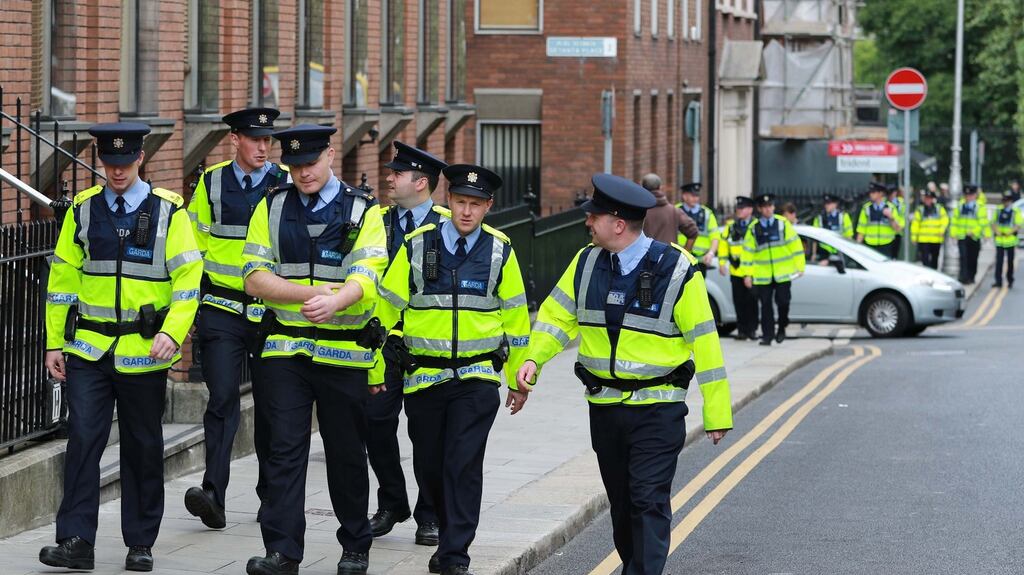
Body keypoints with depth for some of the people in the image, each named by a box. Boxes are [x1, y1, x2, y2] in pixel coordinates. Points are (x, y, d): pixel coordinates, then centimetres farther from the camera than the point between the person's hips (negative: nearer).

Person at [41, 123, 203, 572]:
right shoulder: (83, 210, 6)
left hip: (143, 352, -1)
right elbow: (62, 278, 10)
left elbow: (188, 278, -4)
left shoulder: (168, 212, -1)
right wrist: (55, 343, 7)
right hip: (89, 349, 1)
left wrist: (173, 333, -17)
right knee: (82, 439, -9)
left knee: (143, 447, 7)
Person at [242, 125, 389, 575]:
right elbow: (255, 277, -2)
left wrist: (334, 303, -34)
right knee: (285, 450, -5)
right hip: (285, 349, 1)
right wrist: (310, 293, -17)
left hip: (344, 352, -1)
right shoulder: (272, 208, 6)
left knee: (347, 455, 8)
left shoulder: (364, 212, 0)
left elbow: (364, 280, -13)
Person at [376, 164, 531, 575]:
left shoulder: (499, 252, 0)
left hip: (477, 377, -2)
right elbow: (387, 308, 4)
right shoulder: (417, 246, -2)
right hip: (423, 377, 2)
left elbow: (515, 317, 8)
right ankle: (452, 534, 34)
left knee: (463, 464, -12)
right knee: (429, 465, 9)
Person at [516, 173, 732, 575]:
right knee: (621, 501, 14)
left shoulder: (676, 270, -11)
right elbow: (558, 314, 11)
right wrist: (534, 358, -10)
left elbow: (704, 342, -7)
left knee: (649, 500, -11)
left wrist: (717, 413, -7)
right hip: (604, 406, 5)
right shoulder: (587, 263, 4)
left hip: (657, 410, -5)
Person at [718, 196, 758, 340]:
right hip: (736, 270, 3)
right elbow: (723, 243, 13)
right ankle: (741, 329, 10)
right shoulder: (731, 226, 10)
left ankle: (751, 329, 7)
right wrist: (722, 262, 6)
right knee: (739, 301, 3)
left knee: (751, 300, -1)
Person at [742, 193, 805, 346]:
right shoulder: (753, 228, 5)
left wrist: (799, 266, 0)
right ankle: (767, 335, 5)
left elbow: (795, 245, 4)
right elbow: (748, 251, 6)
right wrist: (747, 274, 0)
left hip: (783, 273, -1)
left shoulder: (783, 223, 2)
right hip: (763, 275, 1)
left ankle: (781, 329, 21)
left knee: (783, 302, -1)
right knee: (766, 305, -1)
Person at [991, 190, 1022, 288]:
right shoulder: (999, 211, 10)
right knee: (999, 261, -5)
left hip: (1010, 240, -2)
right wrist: (996, 230, -8)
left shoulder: (1016, 212, -2)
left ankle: (1010, 281, 19)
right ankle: (998, 281, -6)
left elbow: (1019, 225, -9)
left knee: (1010, 262, 8)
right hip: (999, 240, 2)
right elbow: (993, 223, 10)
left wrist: (1010, 232, -20)